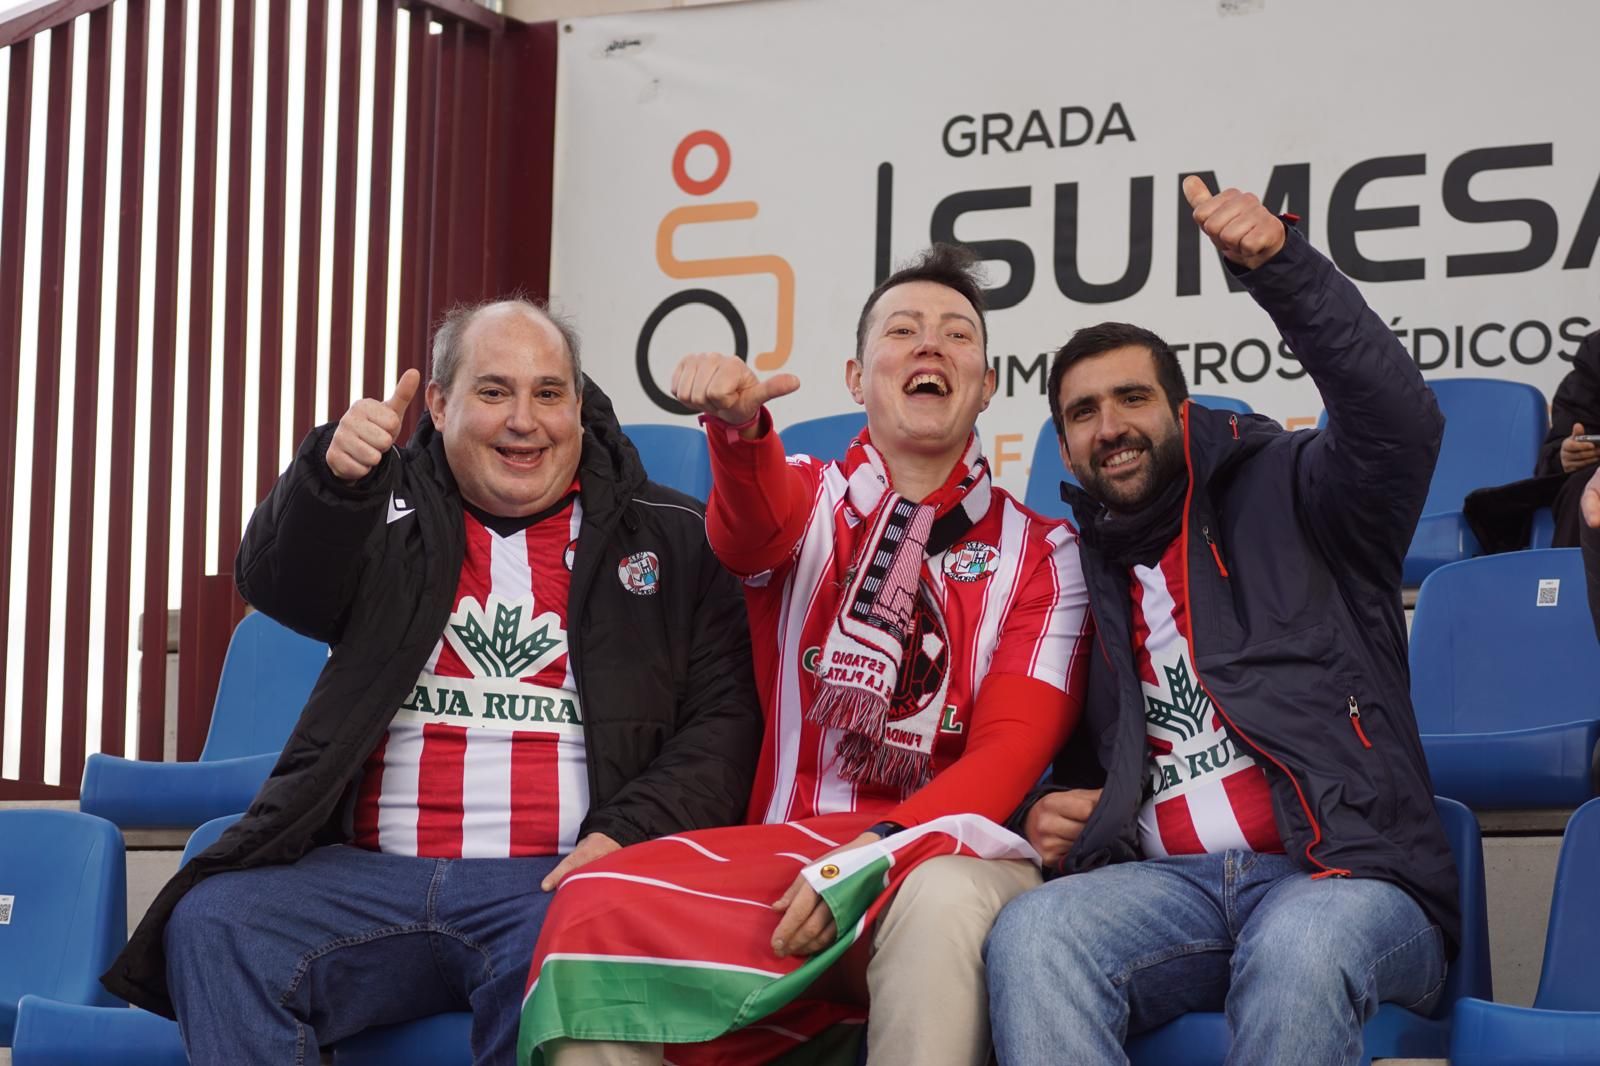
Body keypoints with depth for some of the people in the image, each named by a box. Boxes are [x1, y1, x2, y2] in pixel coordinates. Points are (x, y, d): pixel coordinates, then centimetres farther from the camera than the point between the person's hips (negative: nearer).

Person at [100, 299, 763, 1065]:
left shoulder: (668, 538, 13)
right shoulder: (392, 512, 17)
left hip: (554, 881, -2)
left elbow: (725, 716, 7)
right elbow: (282, 589, -2)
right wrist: (333, 476, -23)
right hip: (371, 875, 2)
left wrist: (628, 833, -10)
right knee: (213, 927, -25)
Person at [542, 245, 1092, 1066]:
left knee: (940, 899, -39)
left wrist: (877, 852, -22)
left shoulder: (1042, 552, 9)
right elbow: (753, 528, -14)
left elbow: (1013, 747, -3)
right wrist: (738, 423, -40)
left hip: (948, 853, -1)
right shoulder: (805, 497, 13)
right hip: (777, 850, 1)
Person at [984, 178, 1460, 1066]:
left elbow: (1399, 420, -9)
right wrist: (1045, 815, 7)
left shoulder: (1283, 497, 13)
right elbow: (1072, 760, 33)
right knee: (1030, 936, -32)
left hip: (1344, 874, -3)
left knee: (1298, 948, -41)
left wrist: (1278, 263, -22)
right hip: (1168, 883, 3)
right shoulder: (1083, 575, 24)